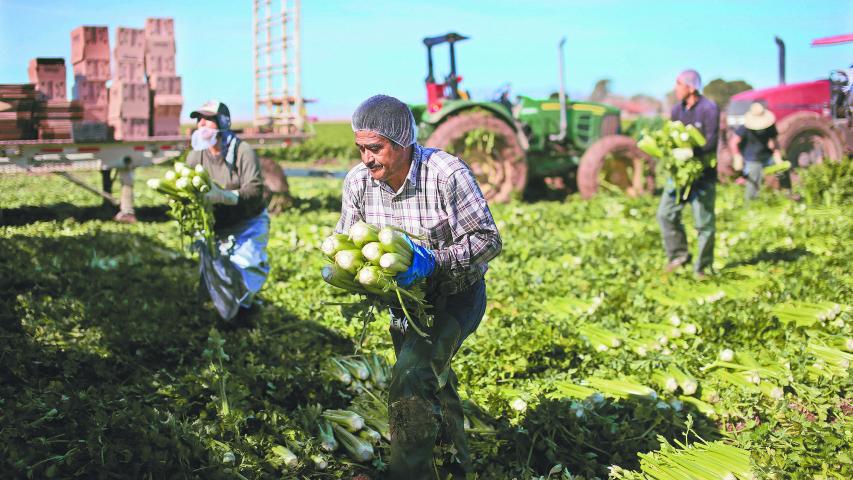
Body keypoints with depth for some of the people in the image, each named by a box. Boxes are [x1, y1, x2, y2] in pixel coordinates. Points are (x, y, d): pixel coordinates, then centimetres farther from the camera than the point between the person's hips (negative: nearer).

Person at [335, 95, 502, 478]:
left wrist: (431, 260, -36)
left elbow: (489, 240, -23)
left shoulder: (447, 174, -28)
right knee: (433, 387, 22)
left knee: (411, 376, -27)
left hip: (456, 295, -6)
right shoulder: (358, 180, -13)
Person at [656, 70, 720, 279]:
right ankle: (678, 254, 16)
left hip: (703, 173, -6)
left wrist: (690, 152, -32)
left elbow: (711, 142, -19)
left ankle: (702, 267, 9)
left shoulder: (709, 109, -12)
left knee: (704, 222, 0)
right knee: (666, 213, 1)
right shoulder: (677, 109, 9)